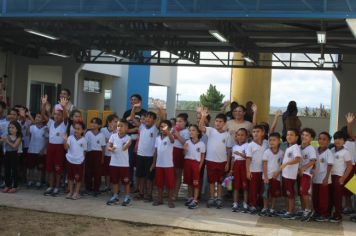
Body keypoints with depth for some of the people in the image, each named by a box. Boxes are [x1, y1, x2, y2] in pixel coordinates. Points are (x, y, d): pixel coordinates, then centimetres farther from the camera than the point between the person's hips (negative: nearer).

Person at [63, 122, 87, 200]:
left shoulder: (84, 140, -5)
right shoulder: (70, 138, -6)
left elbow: (84, 151, 3)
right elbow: (66, 147, -18)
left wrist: (82, 159, 4)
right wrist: (65, 140, -34)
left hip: (79, 161, -1)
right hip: (70, 160, 1)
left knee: (78, 178, 8)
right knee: (70, 176, 12)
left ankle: (76, 192, 20)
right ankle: (70, 192, 25)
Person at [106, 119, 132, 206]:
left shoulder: (128, 138, -9)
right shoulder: (113, 136, 0)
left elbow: (125, 148, -20)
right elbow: (109, 146, 2)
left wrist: (127, 144, -38)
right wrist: (111, 149, -19)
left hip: (124, 163, -3)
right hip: (114, 162, 3)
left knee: (125, 181, 5)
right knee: (114, 180, 12)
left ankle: (127, 197, 16)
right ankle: (115, 197, 24)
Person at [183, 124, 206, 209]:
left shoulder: (201, 144, -3)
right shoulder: (187, 142, 4)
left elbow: (202, 156, 1)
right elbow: (184, 154, 9)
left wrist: (200, 166, -6)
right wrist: (185, 149, -12)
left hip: (196, 163, -3)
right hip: (187, 162, 3)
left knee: (196, 182, -3)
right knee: (189, 181, 11)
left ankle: (195, 200, 0)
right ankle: (190, 197, 25)